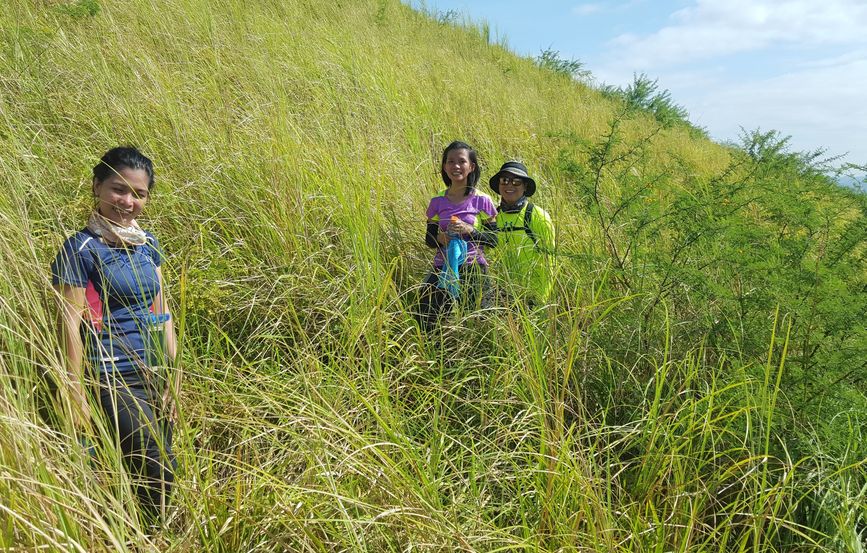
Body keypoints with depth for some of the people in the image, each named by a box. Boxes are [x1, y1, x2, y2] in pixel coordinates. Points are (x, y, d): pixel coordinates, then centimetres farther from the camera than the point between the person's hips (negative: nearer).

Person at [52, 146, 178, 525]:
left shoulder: (147, 242, 9)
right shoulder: (81, 249, -9)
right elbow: (70, 327, -10)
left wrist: (174, 373, 10)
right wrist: (77, 397, -12)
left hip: (157, 374, 6)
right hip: (114, 379, -6)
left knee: (156, 472, 12)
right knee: (159, 471, -7)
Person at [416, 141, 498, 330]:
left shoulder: (482, 201, -4)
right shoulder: (437, 202, 3)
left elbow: (493, 240, -3)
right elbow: (429, 239, 9)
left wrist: (469, 230, -19)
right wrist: (439, 238, -13)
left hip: (474, 269, -2)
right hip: (442, 269, 2)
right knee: (426, 324, 0)